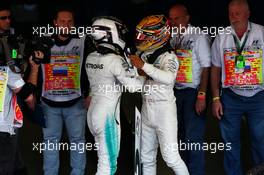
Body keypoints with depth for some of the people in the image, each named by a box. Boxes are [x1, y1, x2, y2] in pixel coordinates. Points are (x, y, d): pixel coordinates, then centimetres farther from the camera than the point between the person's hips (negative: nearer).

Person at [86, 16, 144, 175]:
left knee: (104, 161, 17)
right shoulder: (115, 60, -17)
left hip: (94, 112, 8)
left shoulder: (90, 58, 6)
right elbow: (133, 86, -19)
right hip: (107, 116, -8)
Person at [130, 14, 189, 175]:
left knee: (171, 156, -6)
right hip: (146, 109, 7)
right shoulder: (143, 55, 6)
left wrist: (143, 66, -35)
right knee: (147, 157, 14)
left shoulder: (169, 57, -14)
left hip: (164, 109, -7)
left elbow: (169, 78, -35)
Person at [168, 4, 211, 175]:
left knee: (193, 136, -6)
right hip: (177, 90, 6)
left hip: (194, 92, -6)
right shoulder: (173, 37, 8)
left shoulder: (199, 36, -9)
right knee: (183, 134, 13)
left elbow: (206, 67, -12)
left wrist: (202, 96, -16)